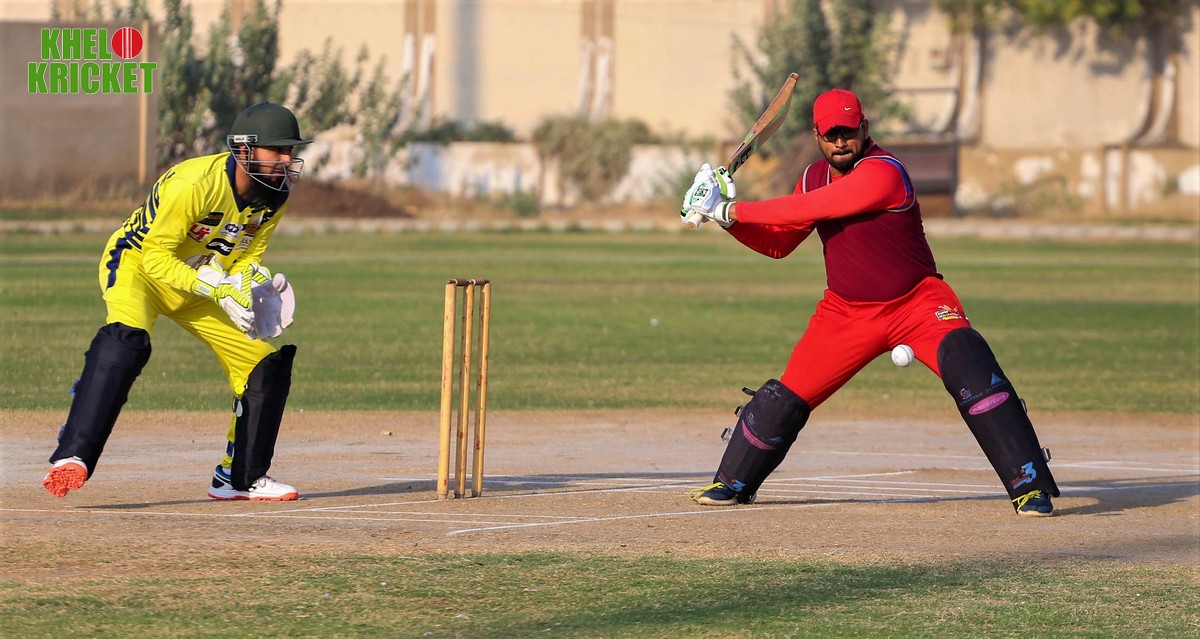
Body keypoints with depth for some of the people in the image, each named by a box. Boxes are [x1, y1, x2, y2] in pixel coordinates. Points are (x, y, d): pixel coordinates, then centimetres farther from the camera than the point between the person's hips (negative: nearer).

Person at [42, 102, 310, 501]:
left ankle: (241, 477, 20)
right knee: (126, 339, -37)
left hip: (203, 281, 8)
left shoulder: (274, 196, -9)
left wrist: (252, 280, -20)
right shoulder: (193, 183, -31)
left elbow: (246, 258, 3)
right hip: (136, 264, -8)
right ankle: (71, 458, -43)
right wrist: (217, 288, -33)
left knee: (266, 363, 3)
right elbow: (155, 257, -26)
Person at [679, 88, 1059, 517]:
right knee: (786, 397, 1)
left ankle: (1031, 485, -24)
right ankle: (733, 483, 25)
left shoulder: (883, 173, -22)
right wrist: (729, 219, -5)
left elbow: (807, 210, -27)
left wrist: (735, 210, -20)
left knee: (969, 366, -27)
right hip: (847, 312, 6)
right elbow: (778, 243, 12)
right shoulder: (815, 176, 4)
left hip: (918, 302, -6)